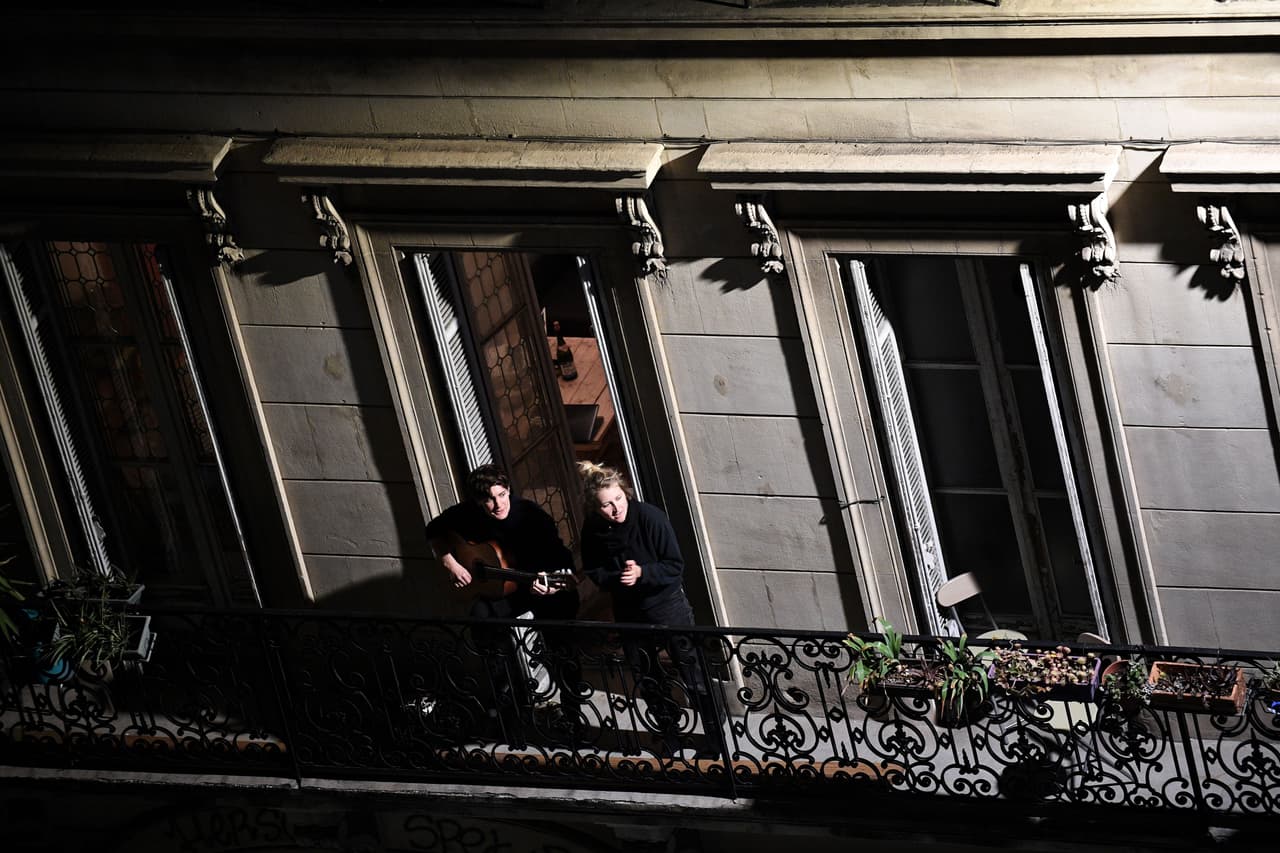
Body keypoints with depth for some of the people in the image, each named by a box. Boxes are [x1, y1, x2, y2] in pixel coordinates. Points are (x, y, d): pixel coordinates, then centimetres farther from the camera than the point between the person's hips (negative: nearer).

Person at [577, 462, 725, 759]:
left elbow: (675, 567, -19)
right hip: (629, 614, 4)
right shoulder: (593, 530, -12)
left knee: (694, 677, 3)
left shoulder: (649, 517, -24)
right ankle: (670, 738, 37)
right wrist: (616, 578, -22)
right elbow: (594, 571, -2)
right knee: (649, 682, 19)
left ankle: (714, 740, 18)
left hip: (668, 608, -4)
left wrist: (642, 573, -33)